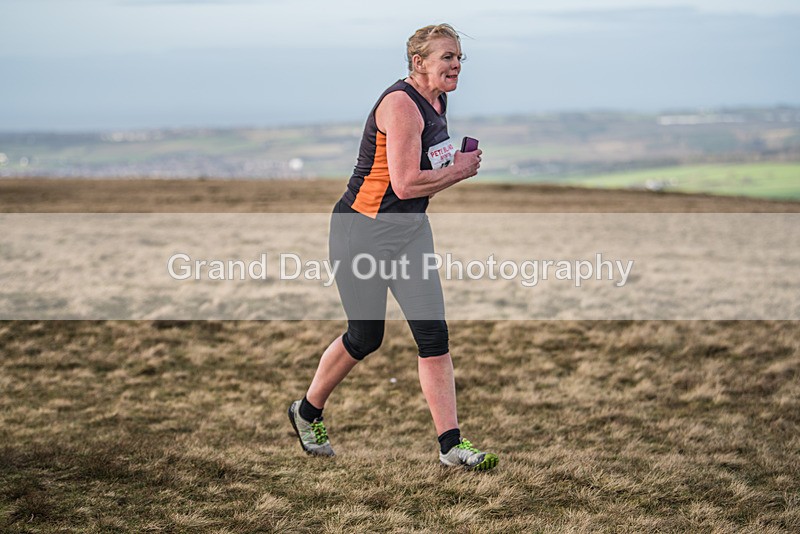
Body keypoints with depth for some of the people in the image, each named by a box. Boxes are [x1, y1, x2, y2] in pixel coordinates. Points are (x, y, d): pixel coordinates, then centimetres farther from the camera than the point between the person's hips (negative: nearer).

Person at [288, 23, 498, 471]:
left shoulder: (437, 101, 8)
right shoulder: (401, 104, -20)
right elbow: (405, 184, -26)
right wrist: (459, 171, -12)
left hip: (411, 230, 8)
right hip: (363, 231, -8)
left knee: (434, 334, -3)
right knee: (365, 337, 5)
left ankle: (452, 444, -1)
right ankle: (307, 412, 30)